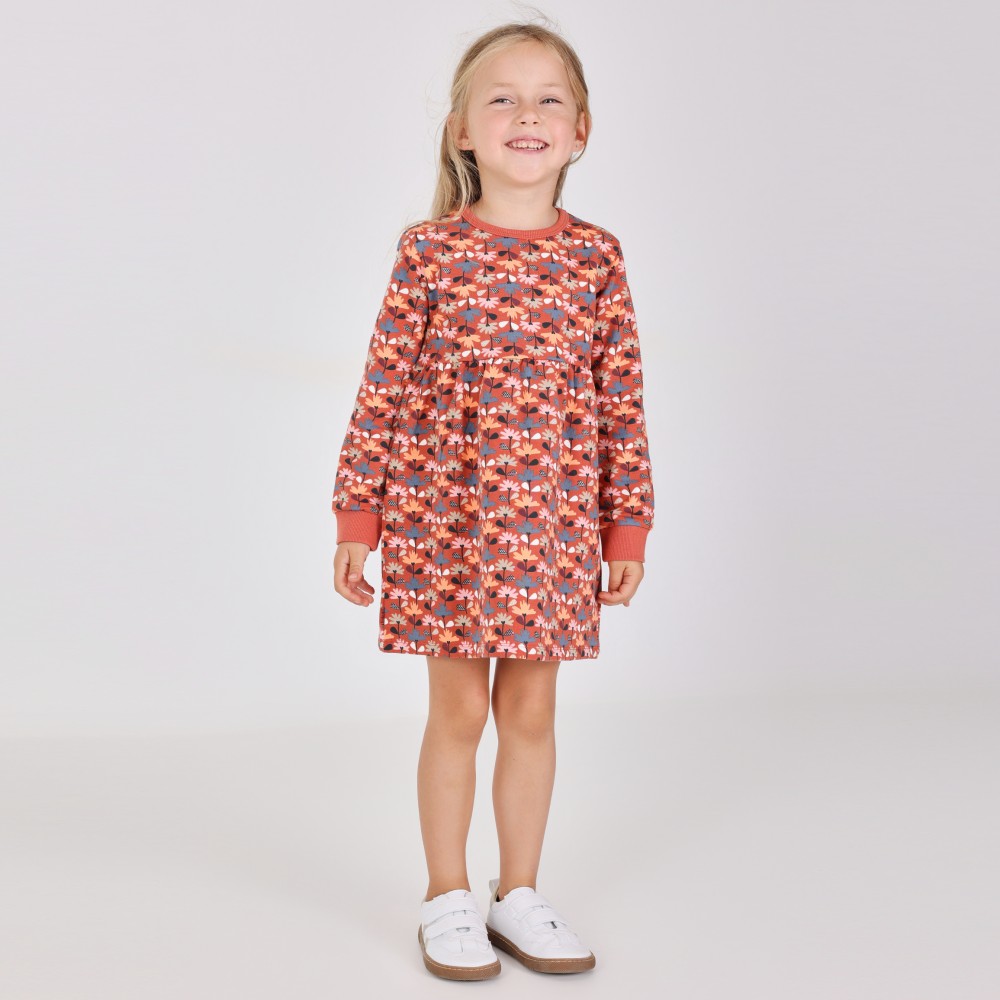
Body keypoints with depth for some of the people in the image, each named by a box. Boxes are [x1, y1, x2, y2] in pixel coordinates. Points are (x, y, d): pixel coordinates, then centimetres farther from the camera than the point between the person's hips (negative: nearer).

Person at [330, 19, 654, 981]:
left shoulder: (597, 256, 2)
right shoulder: (429, 249, -3)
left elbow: (623, 403, 4)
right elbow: (384, 389, -2)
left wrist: (627, 529, 4)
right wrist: (356, 517, -3)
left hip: (553, 524, 2)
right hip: (443, 516, -2)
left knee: (531, 711, 11)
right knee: (458, 711, 7)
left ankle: (519, 893, 27)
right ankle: (447, 899, 24)